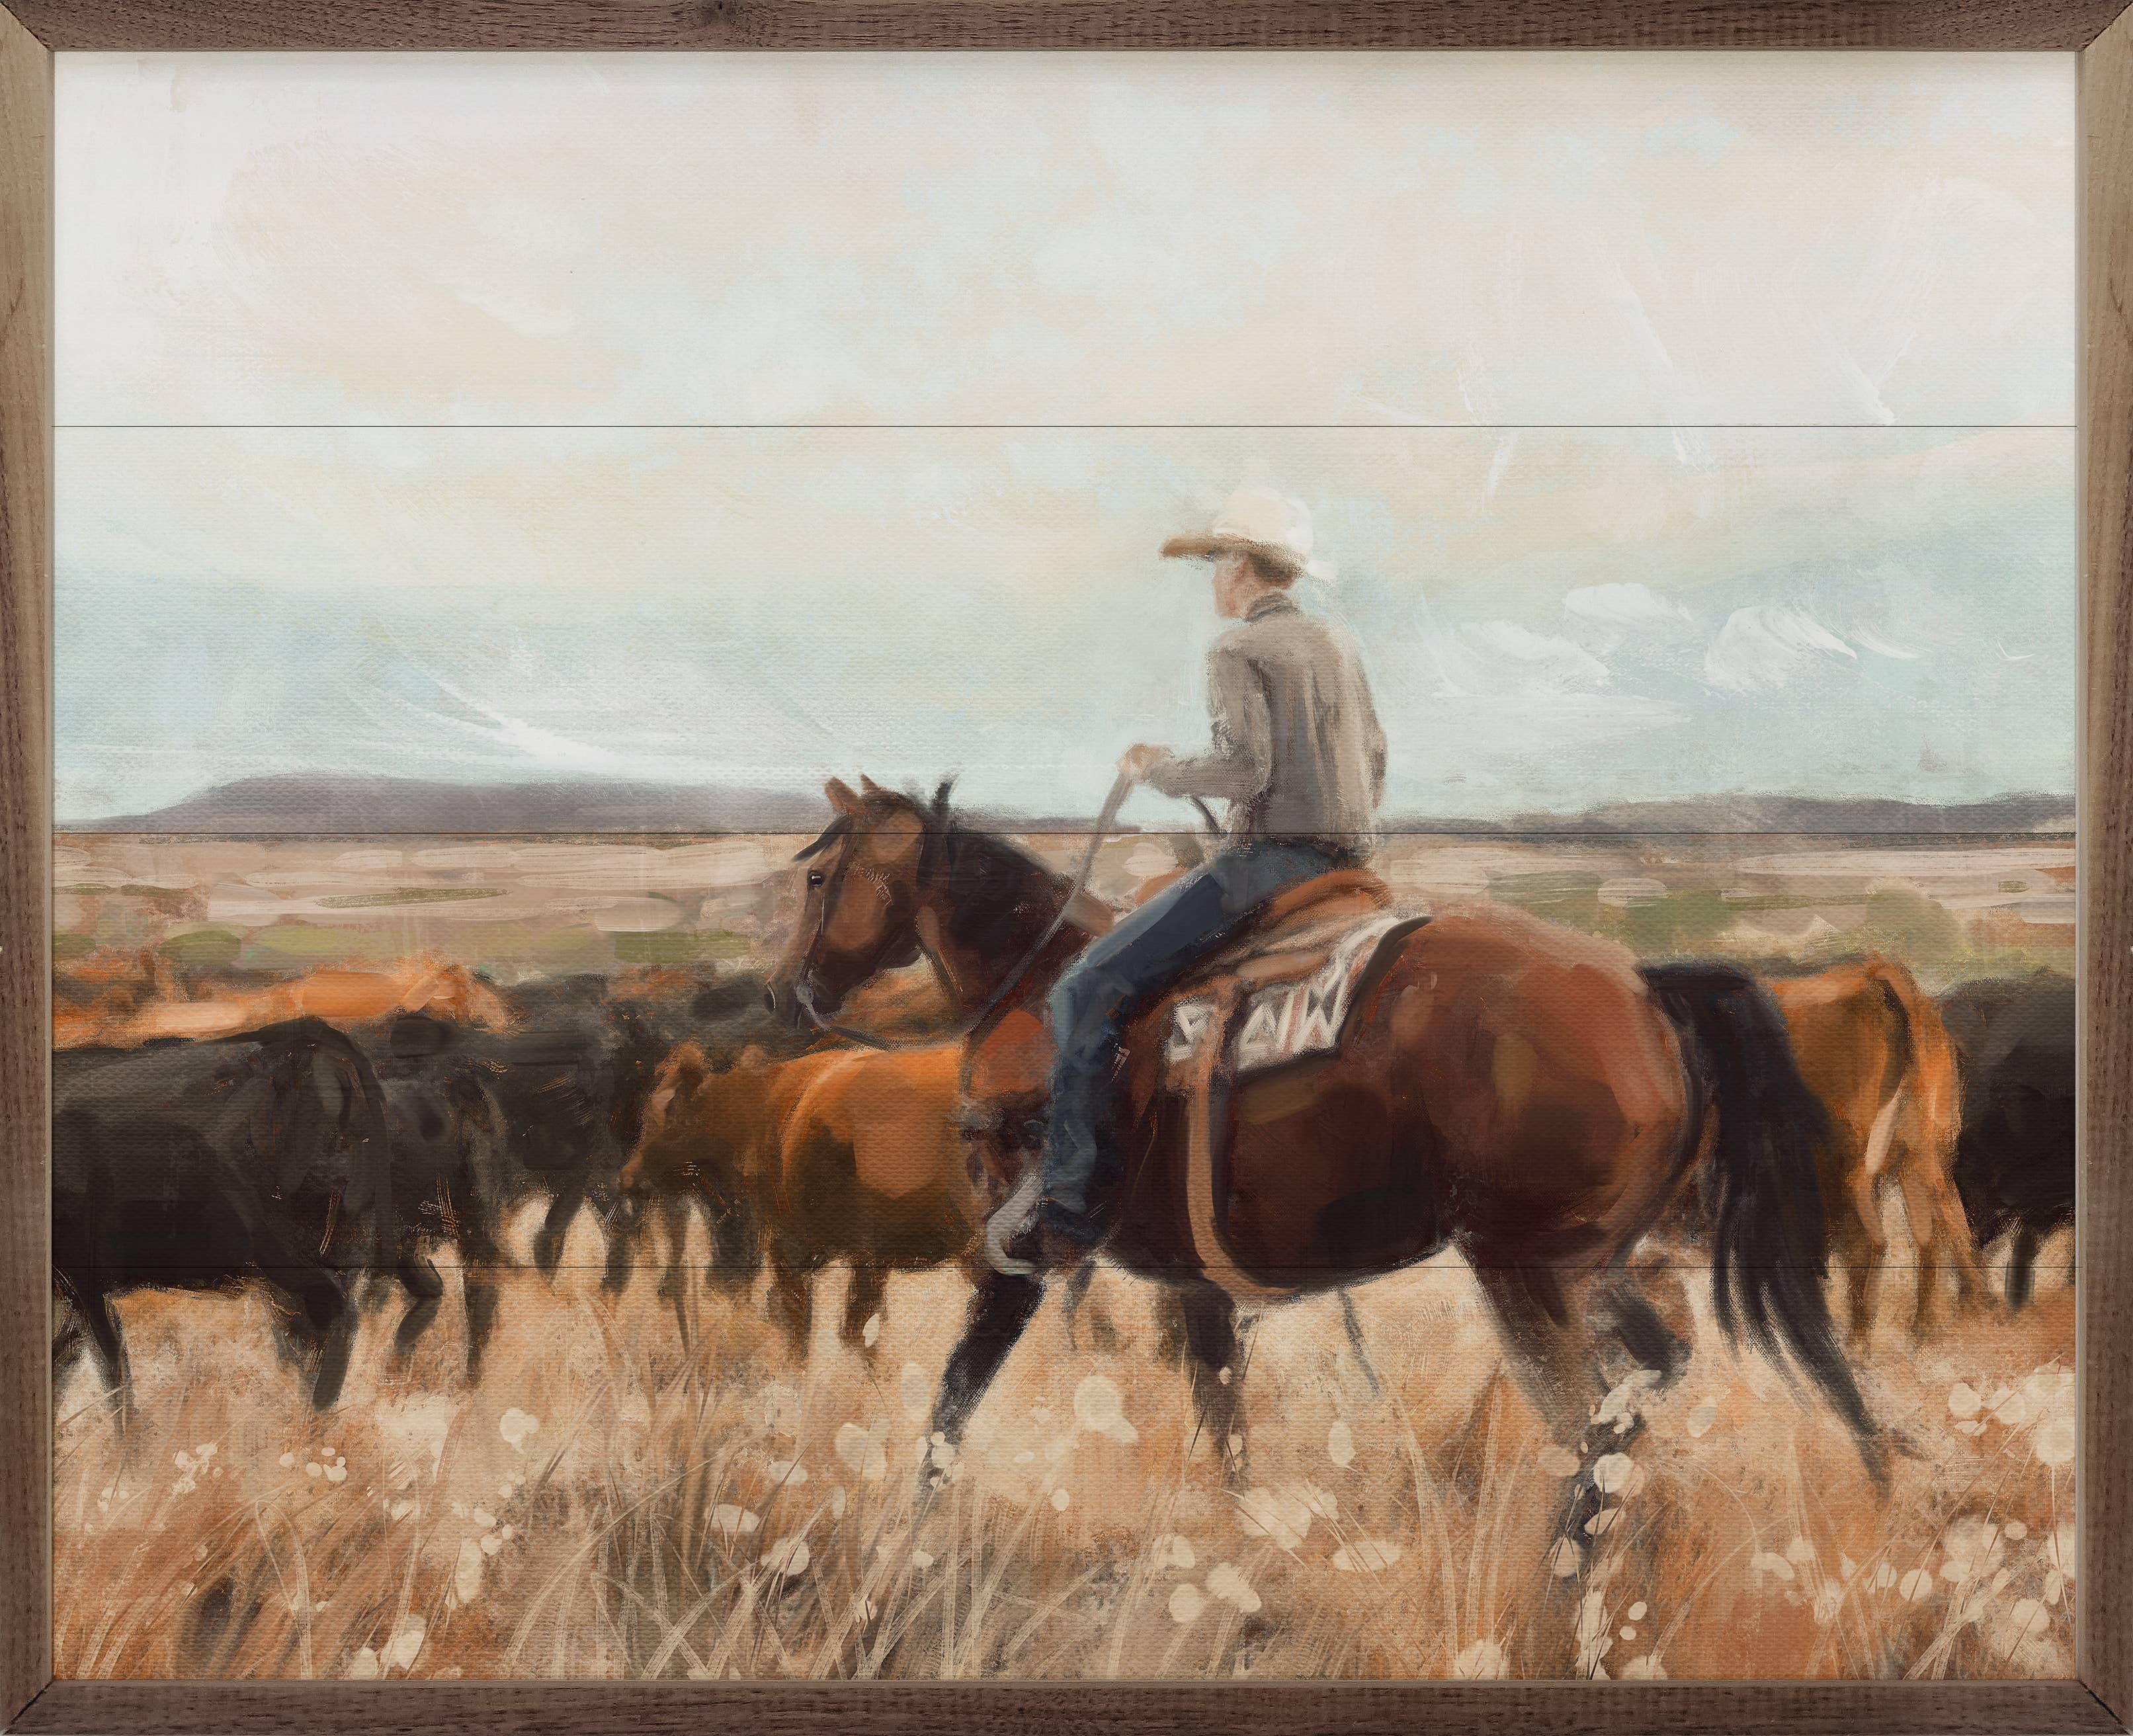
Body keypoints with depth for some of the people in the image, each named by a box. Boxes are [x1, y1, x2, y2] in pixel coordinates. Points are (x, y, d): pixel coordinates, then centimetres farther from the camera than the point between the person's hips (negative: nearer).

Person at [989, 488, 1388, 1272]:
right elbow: (1374, 771, 21)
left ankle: (1066, 1210, -10)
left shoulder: (1237, 651, -9)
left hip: (1265, 860, -9)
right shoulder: (1340, 647, 17)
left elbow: (1245, 768, -21)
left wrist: (1158, 767, -5)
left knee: (1087, 992, -5)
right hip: (1347, 861, 9)